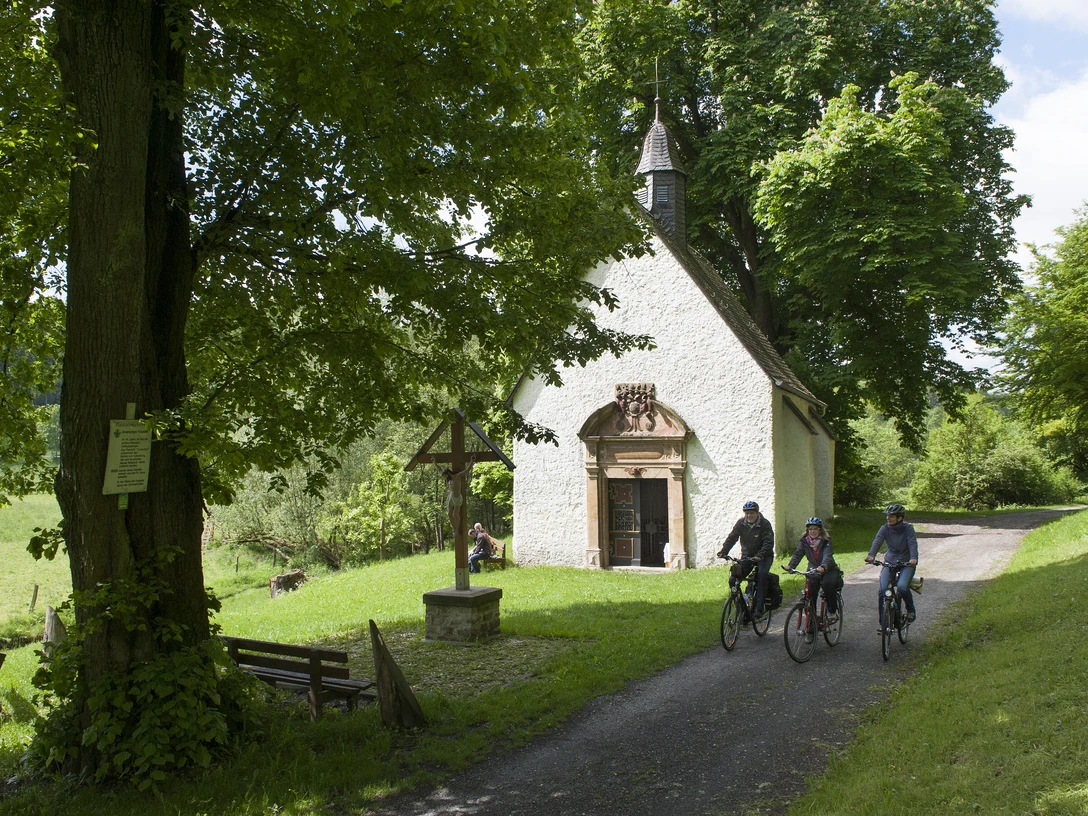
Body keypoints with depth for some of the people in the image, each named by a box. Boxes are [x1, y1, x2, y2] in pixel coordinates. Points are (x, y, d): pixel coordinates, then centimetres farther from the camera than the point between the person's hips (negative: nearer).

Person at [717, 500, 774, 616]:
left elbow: (768, 543, -22)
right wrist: (723, 551, -23)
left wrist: (759, 556, -39)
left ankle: (759, 608, -27)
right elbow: (732, 537, -7)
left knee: (762, 574, -29)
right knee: (734, 576, -18)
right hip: (747, 556, 4)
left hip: (763, 556, -4)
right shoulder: (741, 523, -2)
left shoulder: (765, 524, -13)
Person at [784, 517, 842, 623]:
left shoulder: (826, 541, -13)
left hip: (828, 570, -3)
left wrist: (823, 567, -51)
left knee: (827, 584, -32)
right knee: (811, 588, -23)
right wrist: (790, 565, -33)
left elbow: (827, 555, -29)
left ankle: (832, 612, -13)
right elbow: (798, 554, -13)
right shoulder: (804, 541, -2)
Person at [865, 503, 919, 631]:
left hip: (906, 563, -2)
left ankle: (911, 610, 2)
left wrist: (913, 558, -44)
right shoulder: (885, 529, -5)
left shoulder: (908, 528, -9)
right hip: (890, 562, 2)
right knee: (882, 590, -17)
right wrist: (871, 556, -41)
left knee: (902, 587, -29)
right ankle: (883, 624, -4)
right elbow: (877, 542, -21)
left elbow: (913, 544, -23)